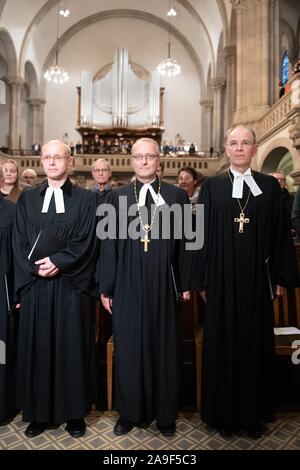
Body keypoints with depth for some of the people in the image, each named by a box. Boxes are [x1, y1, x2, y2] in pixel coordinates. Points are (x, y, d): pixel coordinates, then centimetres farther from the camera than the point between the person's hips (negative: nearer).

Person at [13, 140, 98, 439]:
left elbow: (86, 241, -4)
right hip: (35, 285, 2)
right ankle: (39, 413, 26)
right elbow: (19, 242, 5)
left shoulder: (85, 199, 3)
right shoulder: (27, 199, 10)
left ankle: (74, 413, 23)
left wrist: (57, 262, -15)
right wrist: (35, 268, -11)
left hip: (71, 285, -2)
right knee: (37, 348, 9)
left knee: (72, 347, 6)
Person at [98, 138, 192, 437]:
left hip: (164, 284, 0)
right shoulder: (118, 196, 5)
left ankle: (165, 414, 30)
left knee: (165, 347, 10)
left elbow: (184, 242, 4)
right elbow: (108, 244, 4)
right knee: (128, 348, 10)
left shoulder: (177, 195, 5)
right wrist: (106, 287, 1)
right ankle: (129, 412, 31)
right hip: (128, 285, 1)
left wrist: (185, 283, 1)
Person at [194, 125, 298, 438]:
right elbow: (203, 234, 1)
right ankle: (222, 412, 28)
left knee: (256, 344, 11)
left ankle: (253, 413, 31)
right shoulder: (211, 187, 3)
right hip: (222, 277, -1)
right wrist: (203, 280, -2)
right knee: (222, 344, 9)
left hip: (257, 277, 1)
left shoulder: (270, 186, 5)